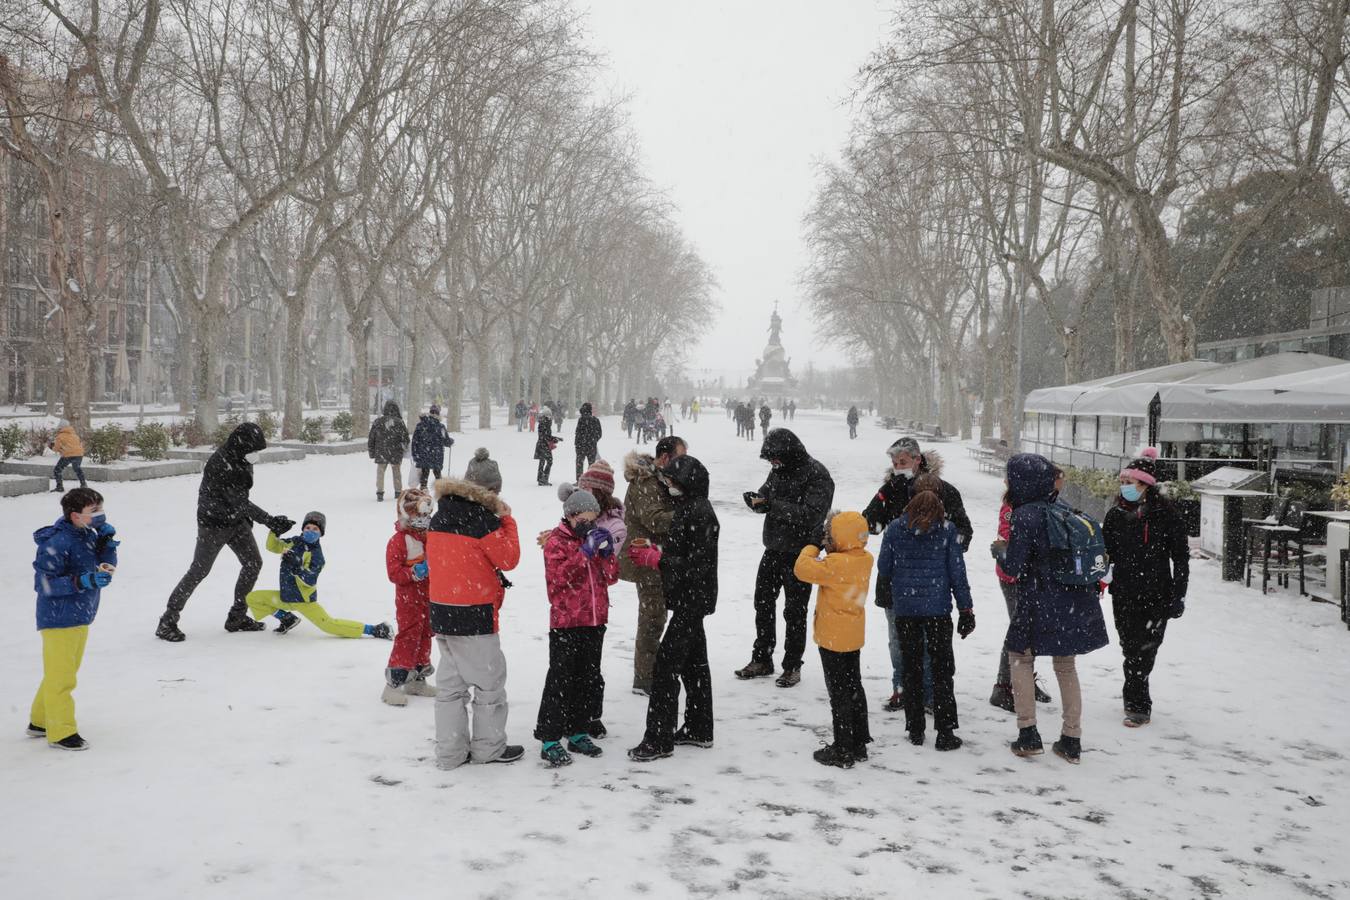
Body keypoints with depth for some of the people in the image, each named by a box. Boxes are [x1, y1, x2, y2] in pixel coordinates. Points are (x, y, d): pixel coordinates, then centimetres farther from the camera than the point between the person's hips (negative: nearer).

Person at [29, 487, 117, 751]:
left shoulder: (88, 534, 4)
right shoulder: (57, 543, -21)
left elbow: (107, 568, 9)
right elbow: (43, 583, -22)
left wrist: (107, 543, -7)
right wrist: (81, 581, -29)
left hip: (81, 617, 9)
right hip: (59, 619, -9)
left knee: (65, 672, 21)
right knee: (61, 677, 0)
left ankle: (40, 722, 36)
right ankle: (61, 733, 11)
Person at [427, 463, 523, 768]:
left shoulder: (438, 519, 6)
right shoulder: (484, 520, -16)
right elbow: (509, 558, -8)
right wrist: (507, 520, 0)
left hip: (441, 611, 7)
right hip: (475, 615, -7)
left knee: (450, 683, 14)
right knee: (489, 681, 8)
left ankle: (450, 752, 19)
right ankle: (489, 747, 19)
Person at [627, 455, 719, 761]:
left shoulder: (700, 513, -19)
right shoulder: (686, 508, 12)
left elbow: (699, 564, -24)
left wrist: (656, 559, -20)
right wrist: (654, 551, 5)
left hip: (692, 600, -11)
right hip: (690, 600, 11)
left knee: (665, 666, -9)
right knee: (694, 663, 18)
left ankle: (659, 739, -4)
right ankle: (698, 730, 29)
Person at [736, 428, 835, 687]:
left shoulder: (817, 476, -17)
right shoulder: (779, 471, 6)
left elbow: (811, 515, -26)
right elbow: (766, 495, 13)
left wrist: (772, 505, -29)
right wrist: (756, 500, -12)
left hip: (799, 554, -7)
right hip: (773, 549, 7)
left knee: (794, 611, 3)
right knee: (763, 603, 14)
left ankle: (792, 666, 17)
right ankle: (762, 660, 28)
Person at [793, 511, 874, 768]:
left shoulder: (835, 564, -24)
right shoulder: (865, 559, 1)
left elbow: (802, 569, -22)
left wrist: (811, 549, -7)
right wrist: (830, 551, 1)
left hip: (833, 638, -8)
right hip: (854, 637, 8)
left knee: (839, 694, -1)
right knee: (854, 688, 18)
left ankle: (843, 751, 5)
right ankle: (859, 743, 27)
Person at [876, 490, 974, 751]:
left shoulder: (894, 529, 3)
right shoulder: (947, 530, 0)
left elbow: (884, 567, 8)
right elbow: (957, 572, 0)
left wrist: (883, 595, 26)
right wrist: (966, 610, 5)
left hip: (904, 607, 1)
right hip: (938, 608, -1)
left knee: (911, 668, 11)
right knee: (942, 668, 6)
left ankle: (915, 730, 13)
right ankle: (945, 731, 3)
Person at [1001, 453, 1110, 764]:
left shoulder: (1025, 516, -15)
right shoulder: (1063, 510, 6)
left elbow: (1014, 568, -15)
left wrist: (999, 552, 3)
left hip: (1041, 604, -6)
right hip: (1076, 603, 6)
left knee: (1020, 657, 13)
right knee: (1066, 665, 18)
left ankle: (1028, 734, 9)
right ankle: (1072, 741, 20)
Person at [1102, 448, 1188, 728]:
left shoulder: (1166, 515, -7)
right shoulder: (1116, 514, 5)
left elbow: (1181, 557, -3)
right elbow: (1105, 553, 12)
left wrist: (1177, 596, -5)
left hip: (1156, 597, -4)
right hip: (1124, 595, 4)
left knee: (1144, 650, -3)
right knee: (1131, 649, 8)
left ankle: (1137, 705, 7)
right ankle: (1138, 703, 20)